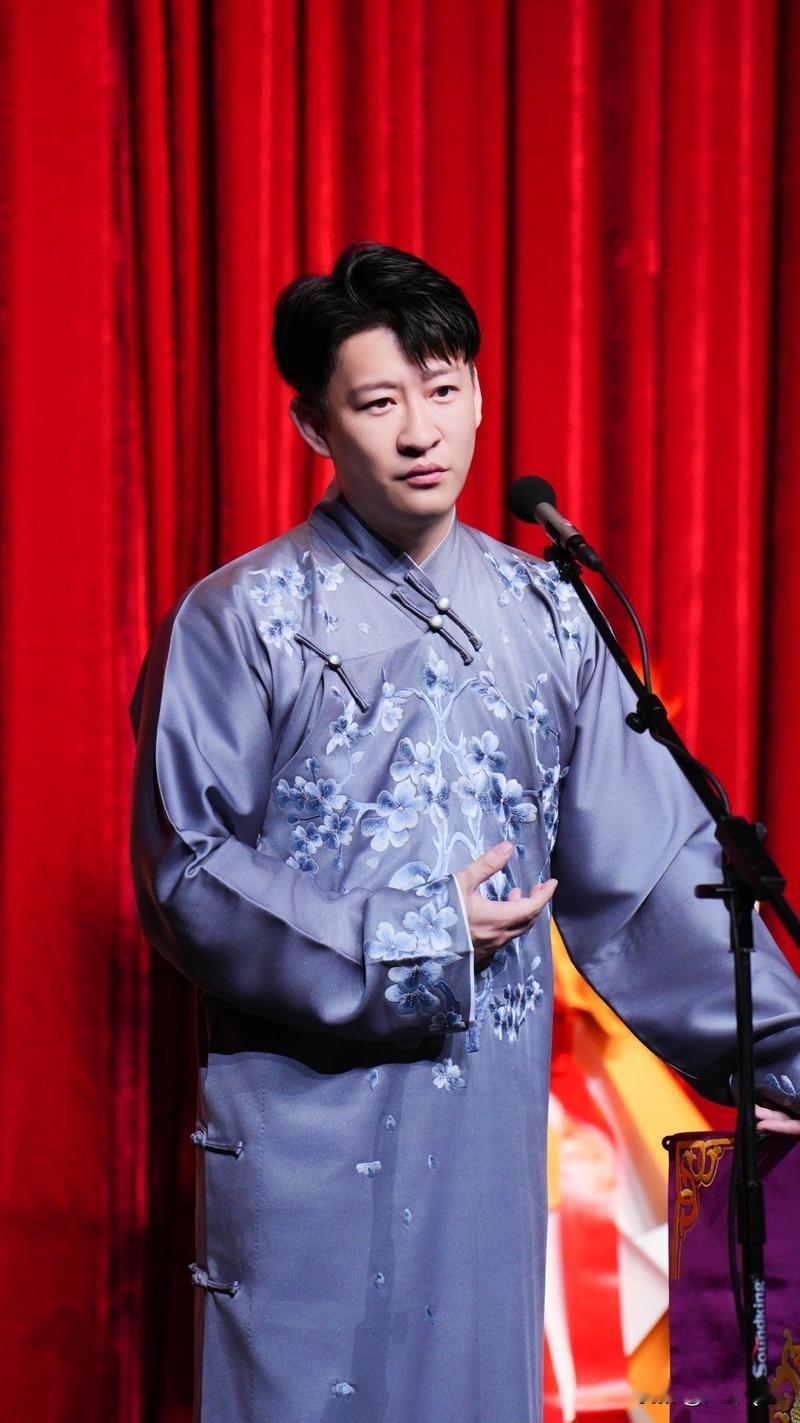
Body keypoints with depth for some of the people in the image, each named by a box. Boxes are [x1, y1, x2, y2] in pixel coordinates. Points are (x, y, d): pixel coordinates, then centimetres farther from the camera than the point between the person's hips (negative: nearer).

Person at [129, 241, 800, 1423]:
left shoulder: (545, 615, 8)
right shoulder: (239, 618, -3)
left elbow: (645, 857, 7)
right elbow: (186, 875, -7)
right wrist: (407, 942, -11)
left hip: (492, 1106, 4)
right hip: (304, 1112, -3)